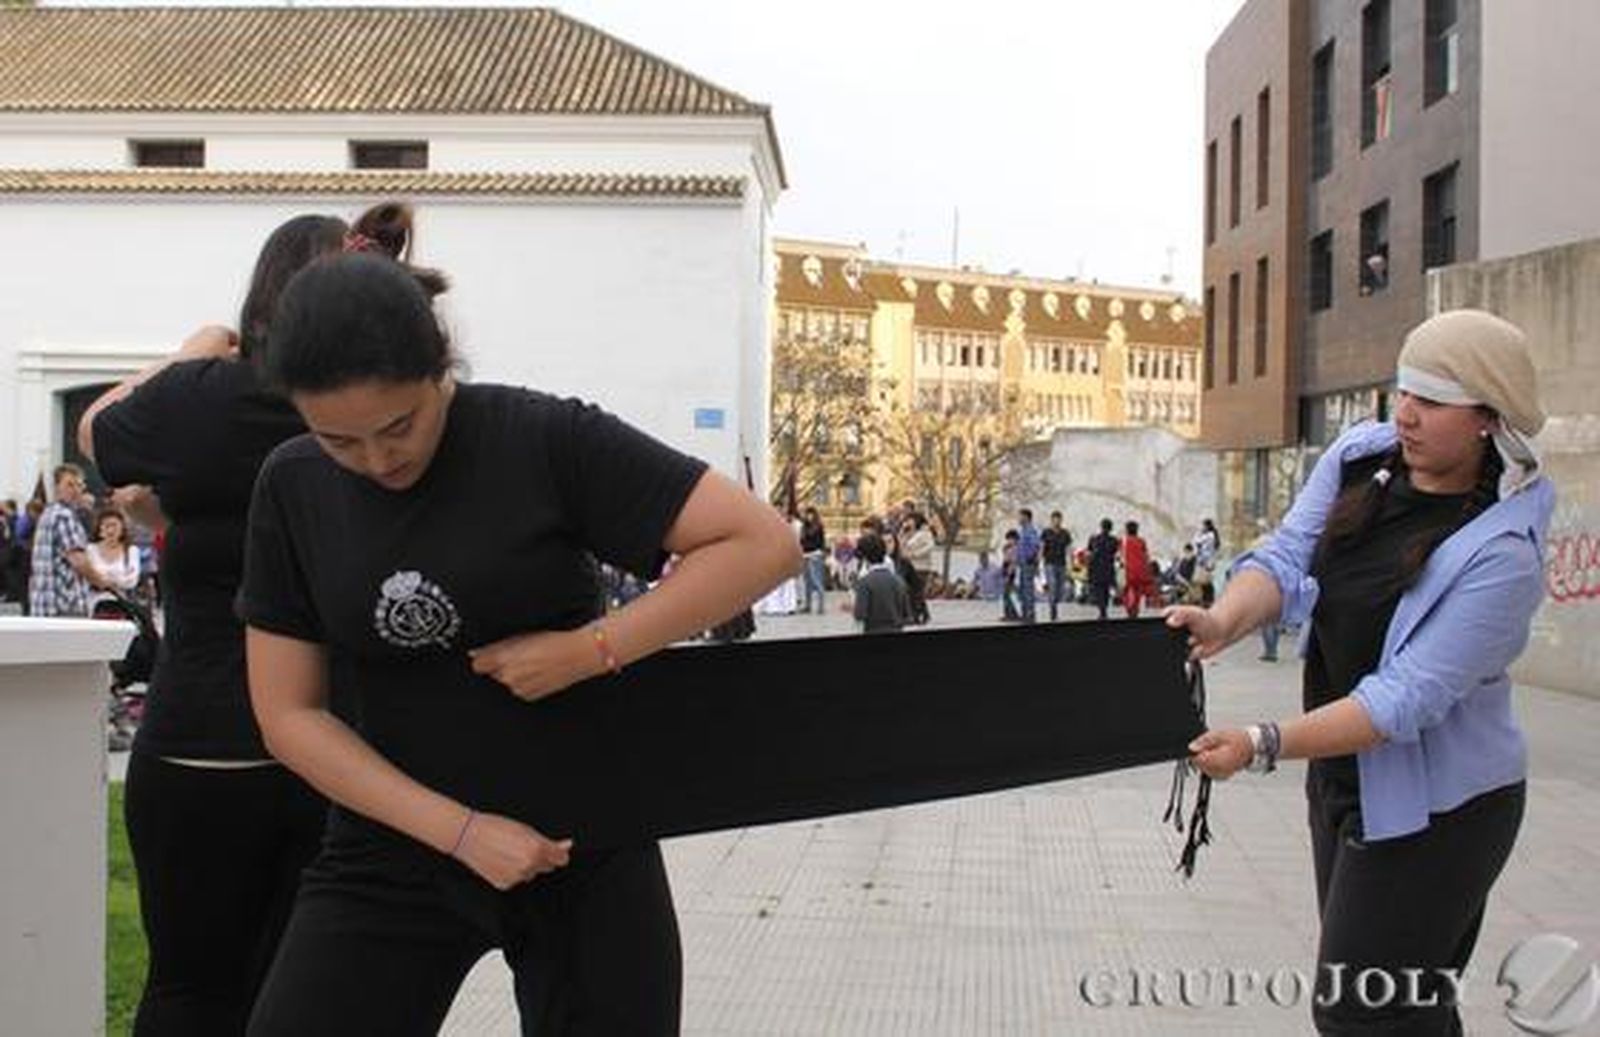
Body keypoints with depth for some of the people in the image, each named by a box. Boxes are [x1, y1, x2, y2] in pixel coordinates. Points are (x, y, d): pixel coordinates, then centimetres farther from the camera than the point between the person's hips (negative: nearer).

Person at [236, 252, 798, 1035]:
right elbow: (289, 714, -3)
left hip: (583, 846, -2)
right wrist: (460, 830, -14)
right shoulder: (292, 490, -3)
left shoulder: (546, 440, -14)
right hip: (395, 848, 2)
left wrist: (587, 651, -22)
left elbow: (765, 543, -16)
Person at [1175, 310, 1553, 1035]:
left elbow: (1408, 698, -27)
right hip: (1341, 781, 7)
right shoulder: (1360, 457, -3)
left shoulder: (1502, 552, -24)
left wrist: (1263, 747, -33)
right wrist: (1224, 620, -30)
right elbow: (1288, 556, -8)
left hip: (1435, 805, -7)